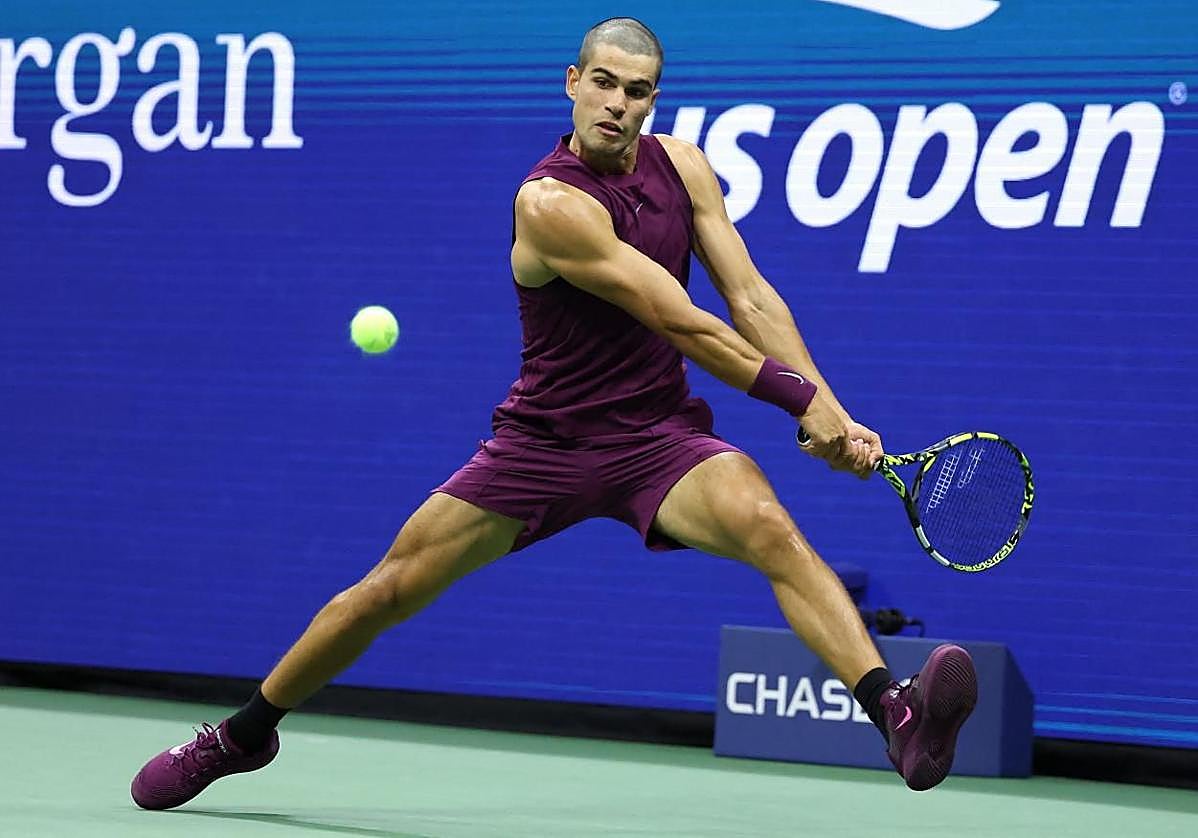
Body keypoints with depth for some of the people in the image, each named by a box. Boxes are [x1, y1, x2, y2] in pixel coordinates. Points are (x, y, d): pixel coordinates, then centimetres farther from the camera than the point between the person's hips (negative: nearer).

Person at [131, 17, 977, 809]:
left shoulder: (683, 165, 0)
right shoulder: (550, 203, -20)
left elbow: (751, 299, -1)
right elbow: (683, 325, -22)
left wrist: (833, 412, -14)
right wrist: (802, 399, -20)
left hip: (660, 434, 3)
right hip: (546, 441, -3)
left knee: (769, 527, -27)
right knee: (388, 590, 1)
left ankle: (900, 718, -42)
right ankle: (242, 735, 25)